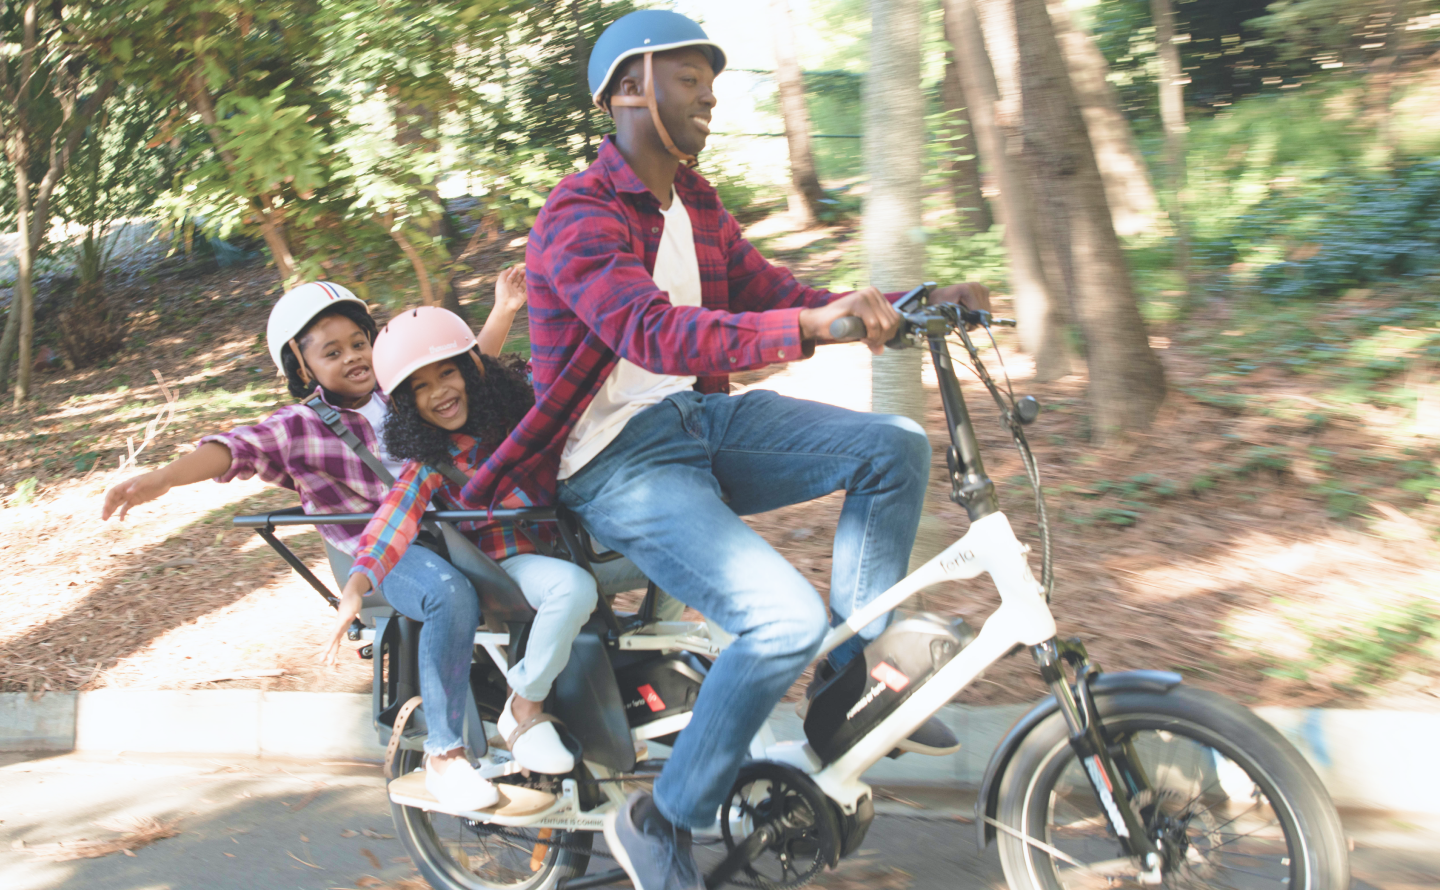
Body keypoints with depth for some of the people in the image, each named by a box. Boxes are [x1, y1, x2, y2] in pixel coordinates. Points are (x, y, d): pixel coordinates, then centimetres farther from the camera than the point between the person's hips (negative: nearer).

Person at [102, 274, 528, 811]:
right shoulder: (302, 426, -3)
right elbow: (239, 447, -18)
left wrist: (503, 313, 16)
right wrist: (162, 478, -34)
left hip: (443, 527, 7)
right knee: (450, 594, -35)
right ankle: (444, 757, -26)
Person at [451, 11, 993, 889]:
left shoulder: (696, 204, 13)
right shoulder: (581, 215, -16)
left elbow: (777, 294, 11)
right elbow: (655, 334, -32)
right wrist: (810, 326, -46)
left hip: (701, 420, 8)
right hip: (621, 461, -8)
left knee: (895, 446, -7)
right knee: (787, 621, -24)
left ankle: (851, 680, 5)